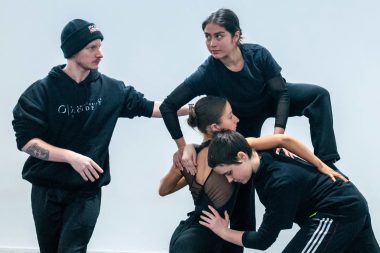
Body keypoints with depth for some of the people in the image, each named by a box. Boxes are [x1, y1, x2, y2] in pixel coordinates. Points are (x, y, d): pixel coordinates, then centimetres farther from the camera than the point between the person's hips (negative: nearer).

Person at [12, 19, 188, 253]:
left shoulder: (110, 89, -1)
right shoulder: (41, 92, -10)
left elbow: (147, 107, 8)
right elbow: (26, 140, -14)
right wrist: (71, 157, -23)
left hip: (87, 191, 0)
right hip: (47, 190, 0)